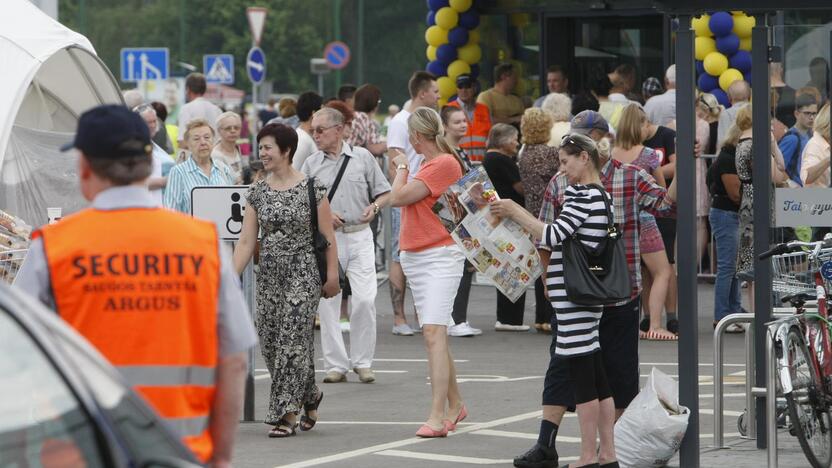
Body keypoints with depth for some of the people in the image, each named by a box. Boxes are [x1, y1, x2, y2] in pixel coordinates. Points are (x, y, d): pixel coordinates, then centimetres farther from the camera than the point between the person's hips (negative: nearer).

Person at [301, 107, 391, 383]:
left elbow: (385, 193, 11)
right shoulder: (311, 164, 7)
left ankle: (362, 362, 3)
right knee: (327, 303, -1)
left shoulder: (362, 157, 6)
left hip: (359, 236, -1)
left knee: (365, 299, -9)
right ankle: (336, 365, 7)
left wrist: (374, 207, -9)